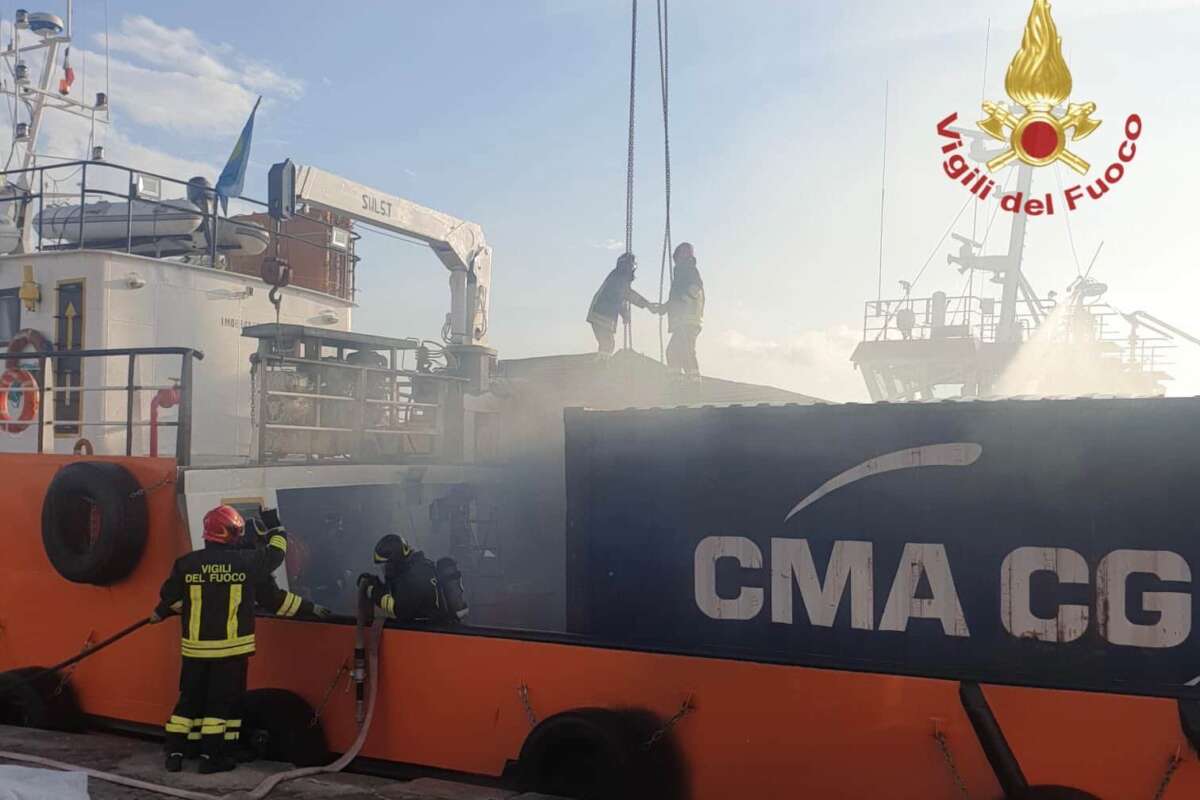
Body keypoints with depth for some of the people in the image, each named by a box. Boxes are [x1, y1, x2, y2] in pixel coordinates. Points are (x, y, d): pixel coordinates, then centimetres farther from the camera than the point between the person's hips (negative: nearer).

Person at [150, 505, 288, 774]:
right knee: (222, 701, 5)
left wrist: (160, 613, 29)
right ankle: (211, 757, 7)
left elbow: (169, 596, 7)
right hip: (231, 648, -3)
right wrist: (274, 524, 23)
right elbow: (276, 551, 7)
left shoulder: (187, 563, -3)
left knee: (189, 698, 14)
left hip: (195, 647, 3)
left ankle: (174, 753, 17)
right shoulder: (246, 561, -8)